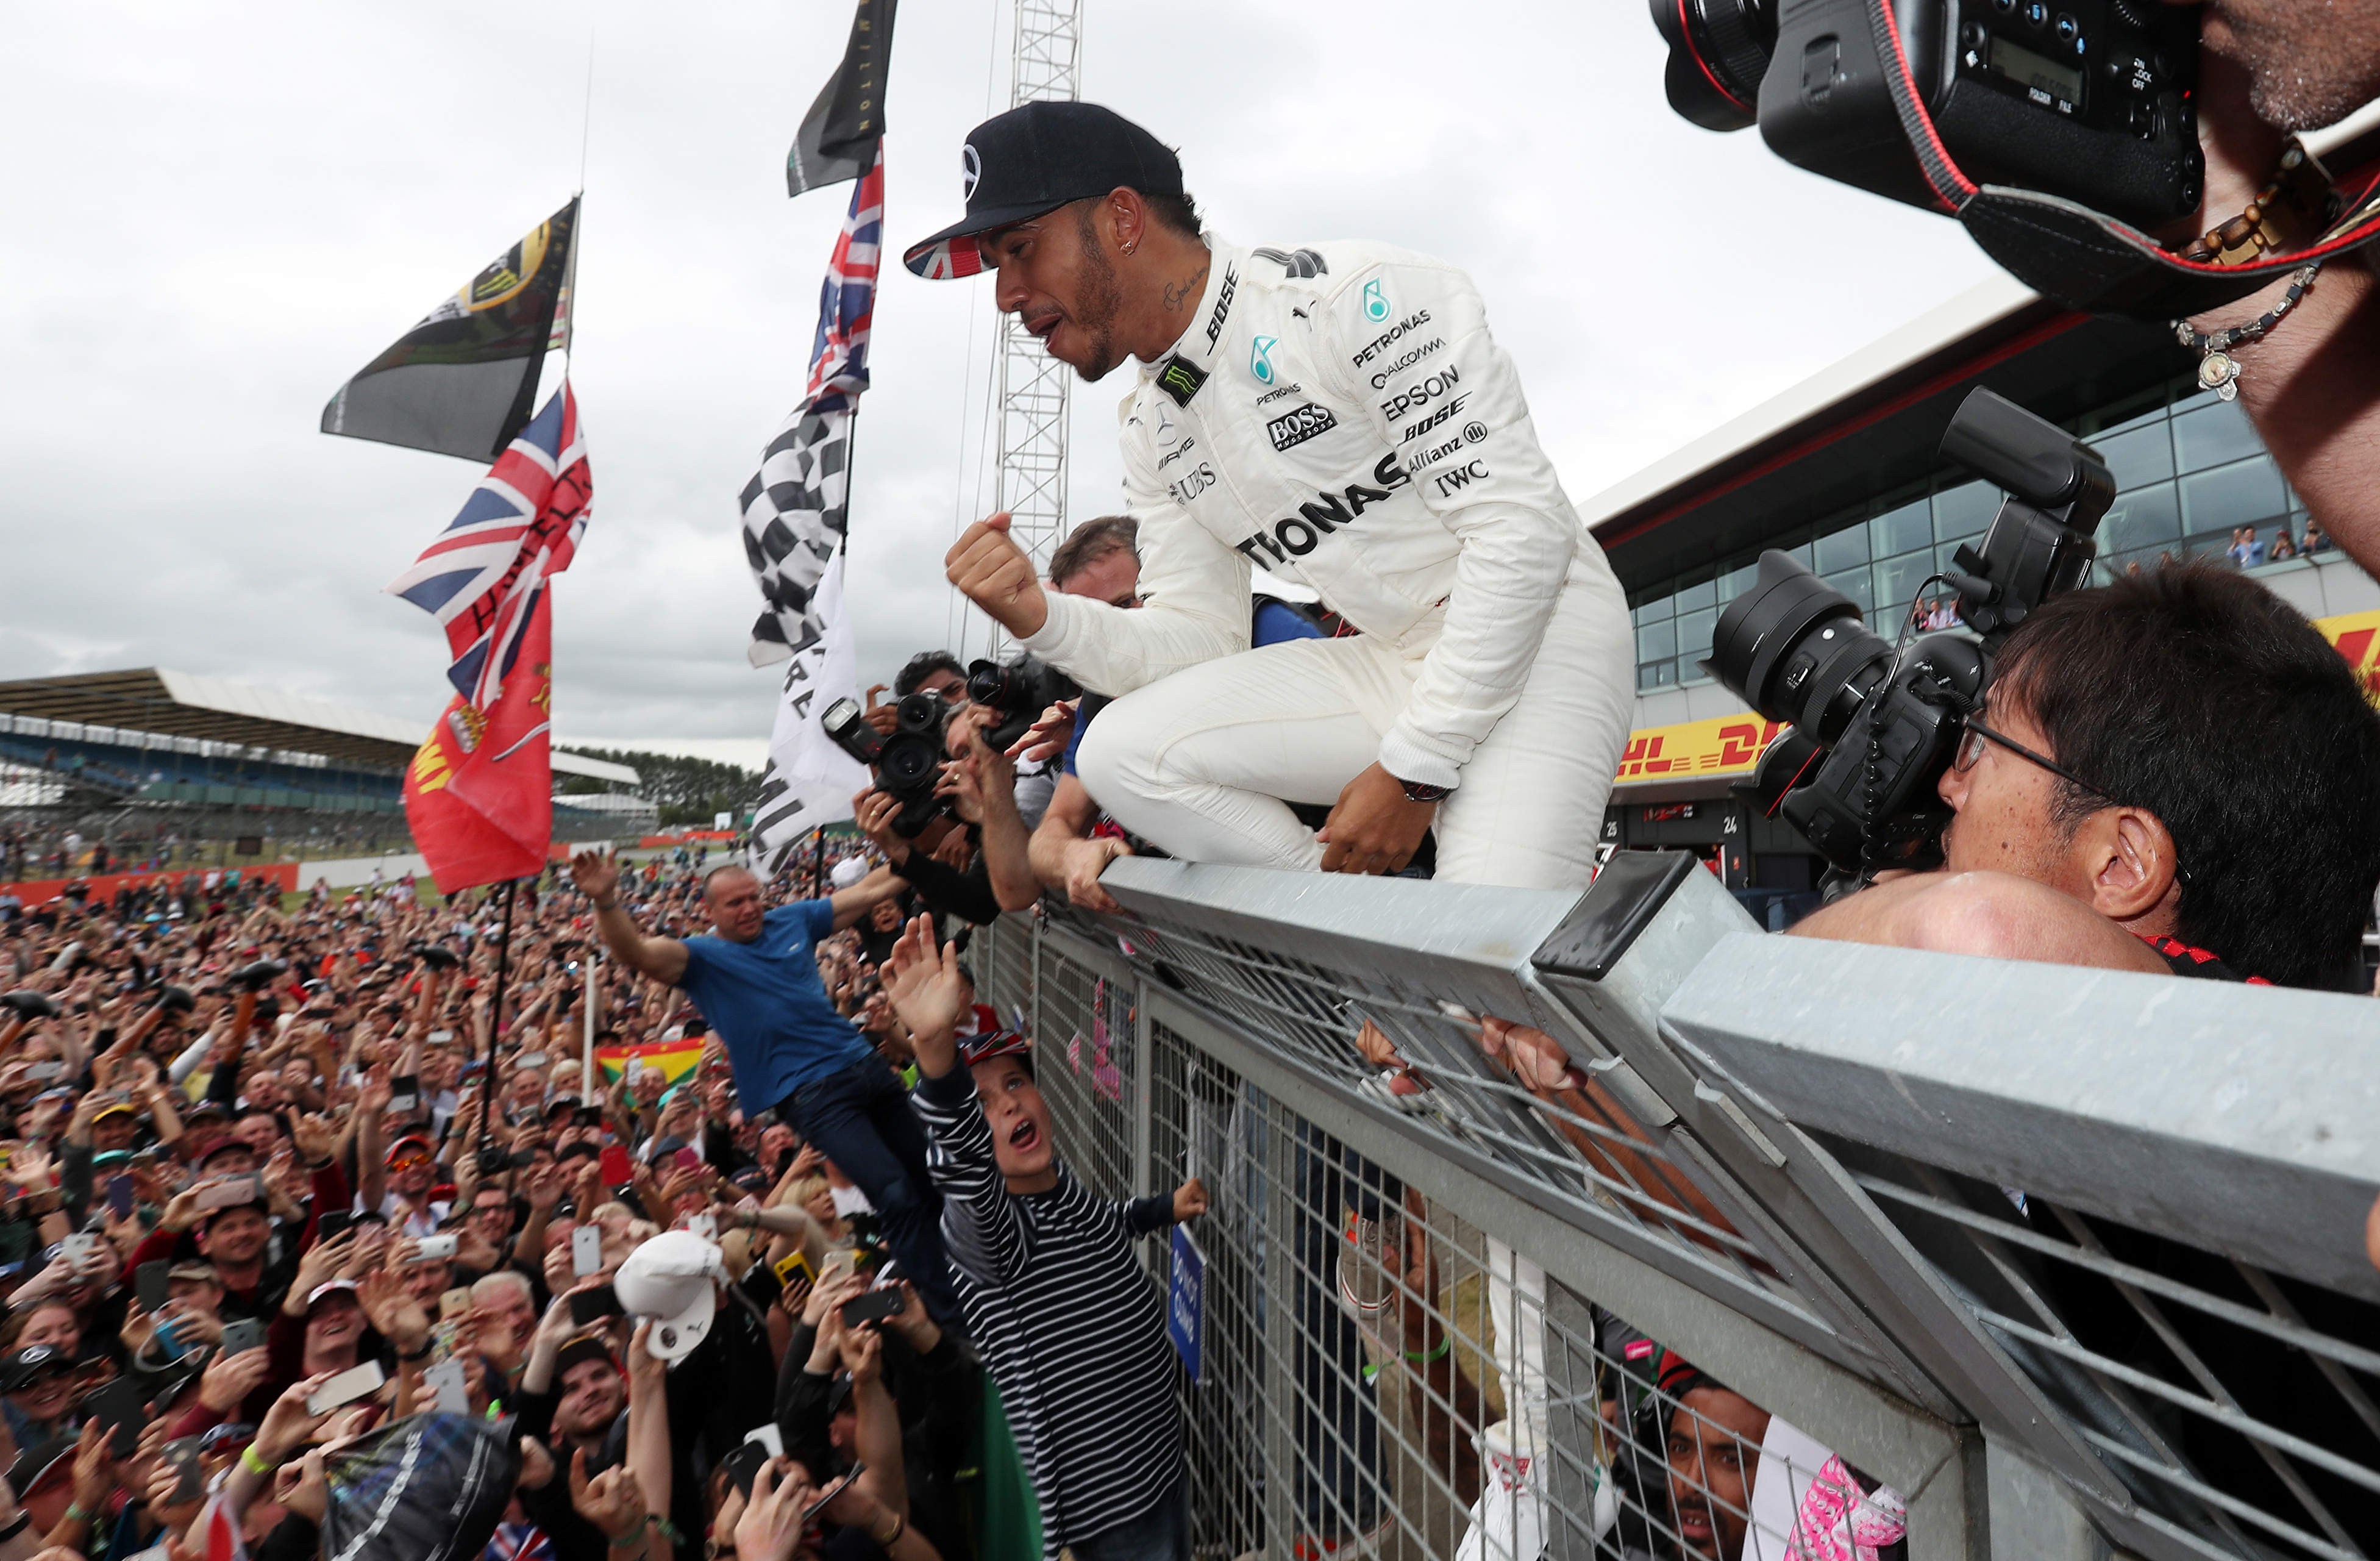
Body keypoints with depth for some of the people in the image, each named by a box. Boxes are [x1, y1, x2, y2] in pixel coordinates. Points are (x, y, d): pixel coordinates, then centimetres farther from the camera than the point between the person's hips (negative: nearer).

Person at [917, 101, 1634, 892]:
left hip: (1535, 638, -6)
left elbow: (1524, 529, -20)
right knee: (1125, 752, -13)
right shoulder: (1152, 437, 8)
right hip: (1389, 667, 7)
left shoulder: (1353, 297, -16)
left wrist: (1414, 770, -20)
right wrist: (1044, 619, -12)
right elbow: (1204, 640, 8)